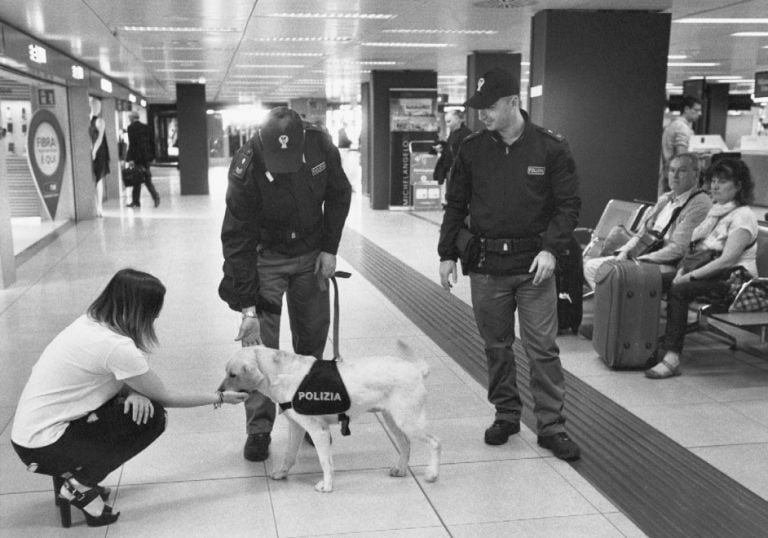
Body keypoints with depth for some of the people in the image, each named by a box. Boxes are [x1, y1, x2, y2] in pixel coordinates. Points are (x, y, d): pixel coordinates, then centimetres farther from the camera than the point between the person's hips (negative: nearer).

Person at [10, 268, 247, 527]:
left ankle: (76, 472, 10)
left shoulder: (90, 322, 1)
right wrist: (219, 398, 1)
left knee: (142, 403, 5)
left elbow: (122, 378, 11)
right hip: (42, 449, -8)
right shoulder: (117, 347, -25)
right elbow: (166, 397, -12)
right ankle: (80, 485, -3)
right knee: (152, 415, -12)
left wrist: (134, 390, -12)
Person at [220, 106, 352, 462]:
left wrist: (330, 249, -5)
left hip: (311, 254, 3)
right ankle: (258, 430, 4)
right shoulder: (246, 168, -29)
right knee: (259, 344, -8)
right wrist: (247, 307, -28)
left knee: (313, 336, 8)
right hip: (264, 257, -3)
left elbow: (339, 194, 0)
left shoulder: (320, 145, -20)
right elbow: (237, 240, -26)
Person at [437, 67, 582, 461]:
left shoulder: (550, 148, -4)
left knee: (542, 348, 0)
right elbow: (455, 205, 10)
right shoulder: (472, 149, 4)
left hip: (533, 265, -2)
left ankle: (551, 425, 11)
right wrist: (447, 254, 5)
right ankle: (506, 414, 28)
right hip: (486, 265, 3)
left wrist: (550, 249, -14)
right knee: (496, 346, 12)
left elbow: (569, 204, -2)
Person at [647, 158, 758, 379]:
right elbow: (694, 247, 16)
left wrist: (690, 276, -21)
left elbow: (727, 260, -18)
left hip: (733, 281, -7)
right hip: (709, 275, 7)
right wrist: (682, 270, -2)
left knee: (679, 290, -31)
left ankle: (672, 358, -33)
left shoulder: (743, 216, -8)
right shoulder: (714, 211, 19)